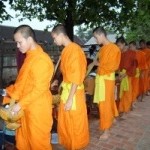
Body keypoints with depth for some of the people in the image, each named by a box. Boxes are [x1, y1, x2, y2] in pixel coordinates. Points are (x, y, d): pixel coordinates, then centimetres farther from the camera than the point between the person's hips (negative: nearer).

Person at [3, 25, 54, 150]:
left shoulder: (41, 60, -21)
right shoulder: (30, 56, 8)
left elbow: (39, 89, -22)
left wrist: (20, 104, -19)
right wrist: (9, 91, 8)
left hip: (38, 108, -9)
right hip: (28, 107, 9)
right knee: (23, 139, 21)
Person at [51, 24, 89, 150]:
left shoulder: (75, 50, -19)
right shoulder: (66, 50, 8)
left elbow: (77, 77, -22)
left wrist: (70, 99, -20)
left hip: (74, 92, -9)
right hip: (66, 89, 9)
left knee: (75, 122, 9)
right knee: (65, 121, 21)